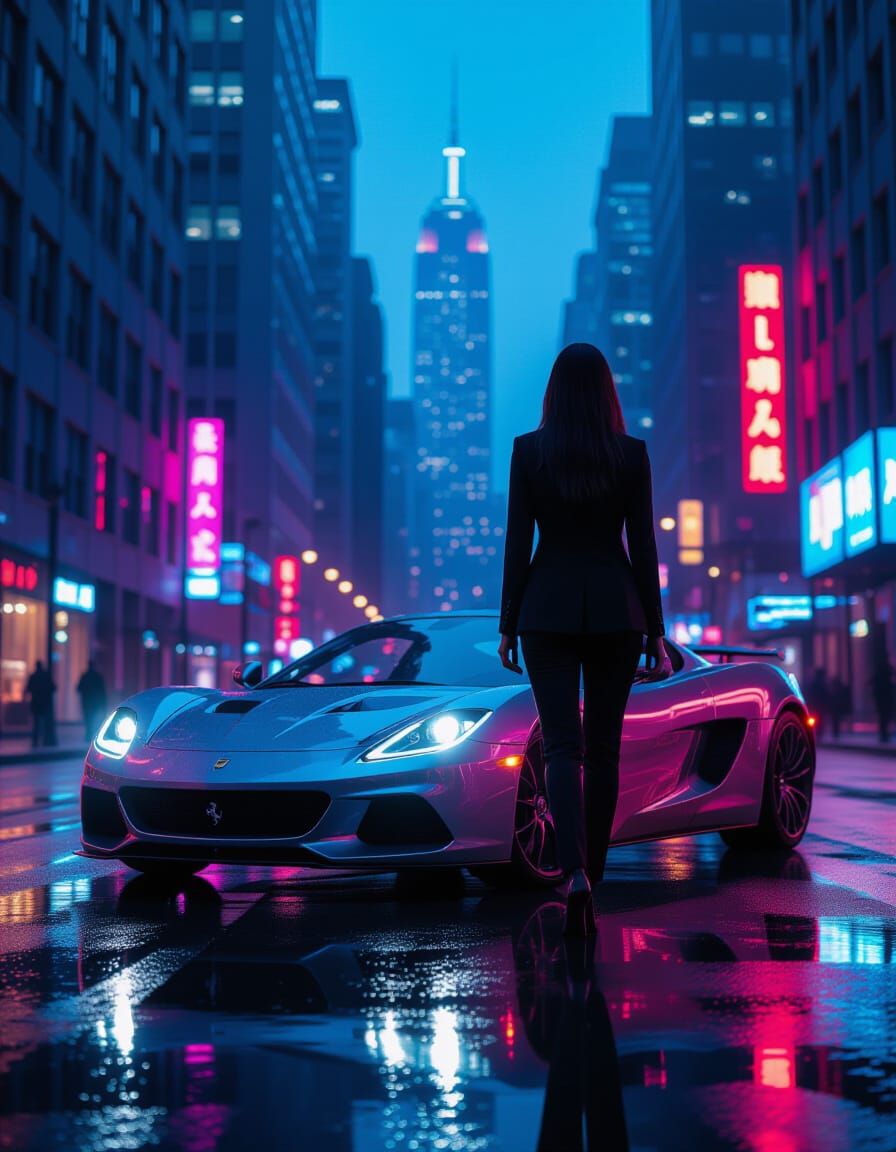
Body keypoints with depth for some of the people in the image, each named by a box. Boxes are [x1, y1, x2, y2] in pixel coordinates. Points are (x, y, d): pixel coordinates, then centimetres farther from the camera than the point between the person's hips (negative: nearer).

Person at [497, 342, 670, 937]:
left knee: (563, 747, -2)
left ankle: (576, 875, -22)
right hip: (615, 609, 1)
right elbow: (643, 547, -2)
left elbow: (517, 543, -3)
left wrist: (507, 625, 3)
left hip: (548, 608, -1)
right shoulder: (632, 453, -1)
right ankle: (591, 880, 17)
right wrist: (655, 631, 4)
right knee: (603, 750, 10)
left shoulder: (528, 449, -3)